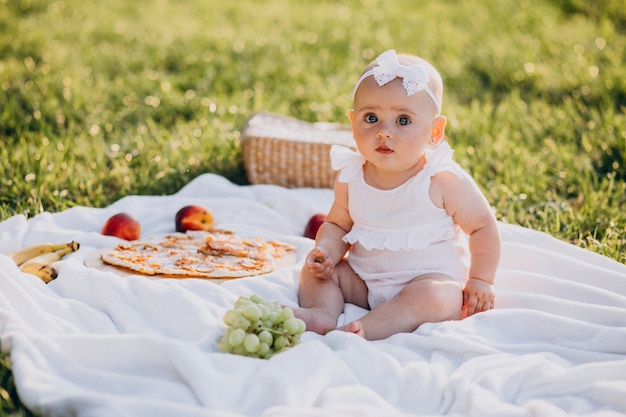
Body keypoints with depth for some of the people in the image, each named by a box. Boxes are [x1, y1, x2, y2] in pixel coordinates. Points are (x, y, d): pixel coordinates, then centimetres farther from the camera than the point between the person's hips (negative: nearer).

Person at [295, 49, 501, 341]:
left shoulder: (444, 181, -15)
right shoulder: (350, 178, -3)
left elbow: (483, 228, -5)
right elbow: (338, 225, 10)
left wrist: (480, 280, -7)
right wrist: (325, 251, -10)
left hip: (430, 281, -5)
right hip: (363, 281, 5)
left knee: (435, 297, -34)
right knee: (315, 270, -5)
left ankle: (365, 329, -43)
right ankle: (322, 313, -27)